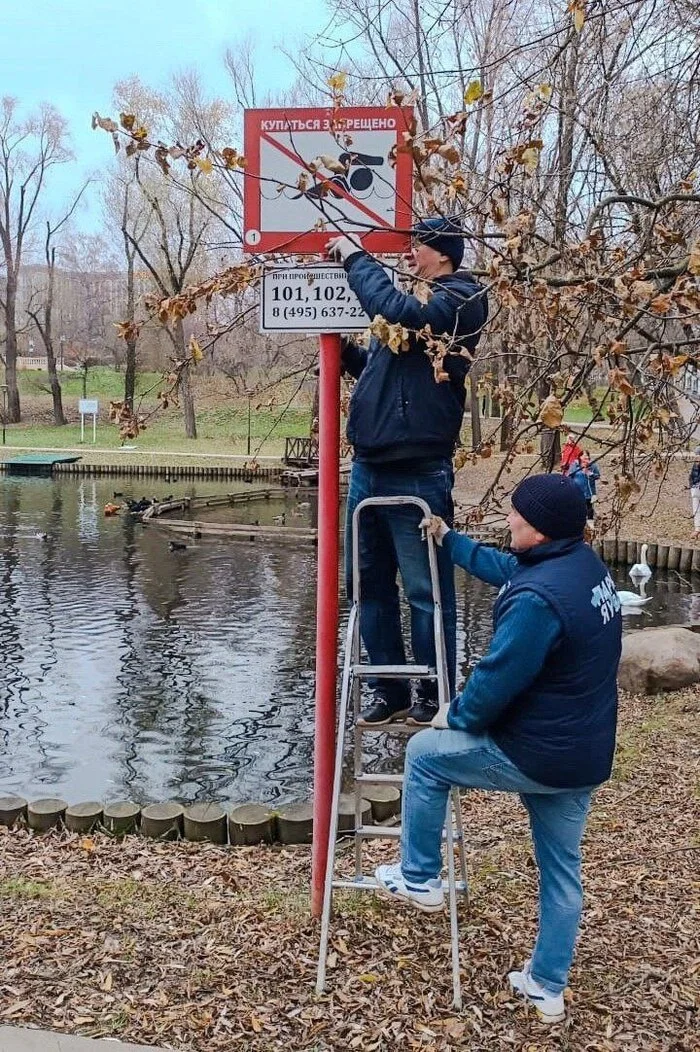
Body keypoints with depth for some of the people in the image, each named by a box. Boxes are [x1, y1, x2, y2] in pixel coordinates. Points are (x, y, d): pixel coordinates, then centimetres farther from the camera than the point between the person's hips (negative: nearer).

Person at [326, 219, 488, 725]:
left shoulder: (458, 301, -6)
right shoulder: (417, 301, 20)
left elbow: (395, 310, -24)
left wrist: (354, 256, -13)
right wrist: (341, 346, 10)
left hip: (416, 473, -9)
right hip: (369, 467, 9)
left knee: (427, 591, 0)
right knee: (369, 584, 12)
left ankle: (436, 697, 12)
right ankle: (390, 690, 23)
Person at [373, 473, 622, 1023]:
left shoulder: (538, 598, -29)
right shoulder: (586, 563, 2)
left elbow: (498, 679, -22)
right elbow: (503, 567, 19)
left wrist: (457, 716, -2)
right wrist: (449, 539, 28)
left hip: (535, 757, -9)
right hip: (585, 757, 9)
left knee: (424, 753, 11)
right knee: (562, 869, 19)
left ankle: (418, 879, 23)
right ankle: (547, 987, 34)